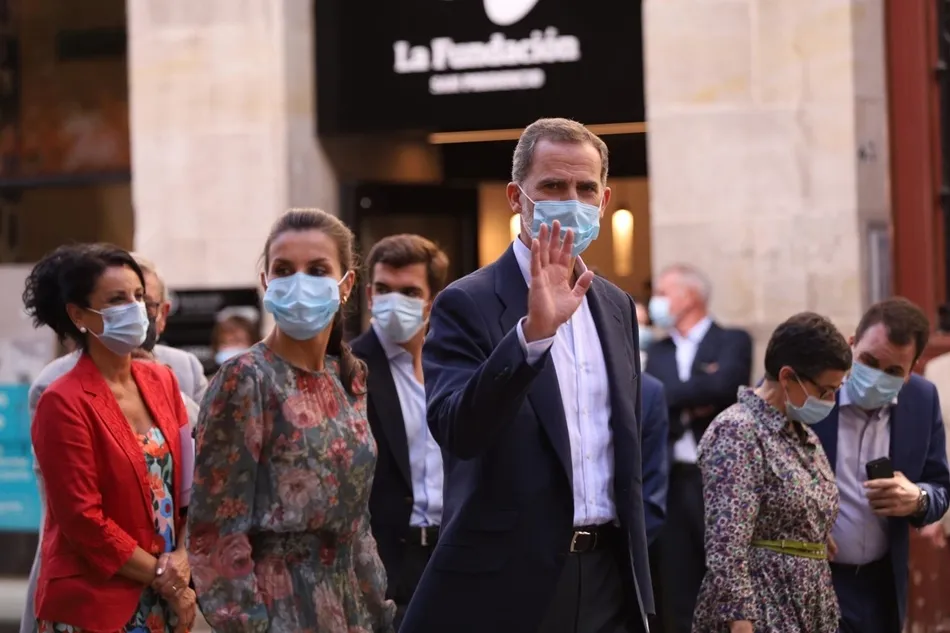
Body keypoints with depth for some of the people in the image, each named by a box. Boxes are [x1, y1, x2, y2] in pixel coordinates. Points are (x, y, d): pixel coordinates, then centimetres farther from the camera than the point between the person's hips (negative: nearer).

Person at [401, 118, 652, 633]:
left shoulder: (616, 305, 12)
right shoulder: (467, 304, -7)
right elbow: (456, 431, -23)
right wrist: (532, 332, -33)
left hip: (608, 578, 6)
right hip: (508, 584, -5)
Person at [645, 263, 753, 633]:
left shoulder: (733, 341, 2)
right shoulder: (657, 352, 15)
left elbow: (723, 387, -17)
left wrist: (672, 397, -8)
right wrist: (693, 404, -13)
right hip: (673, 483, 4)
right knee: (677, 597, 5)